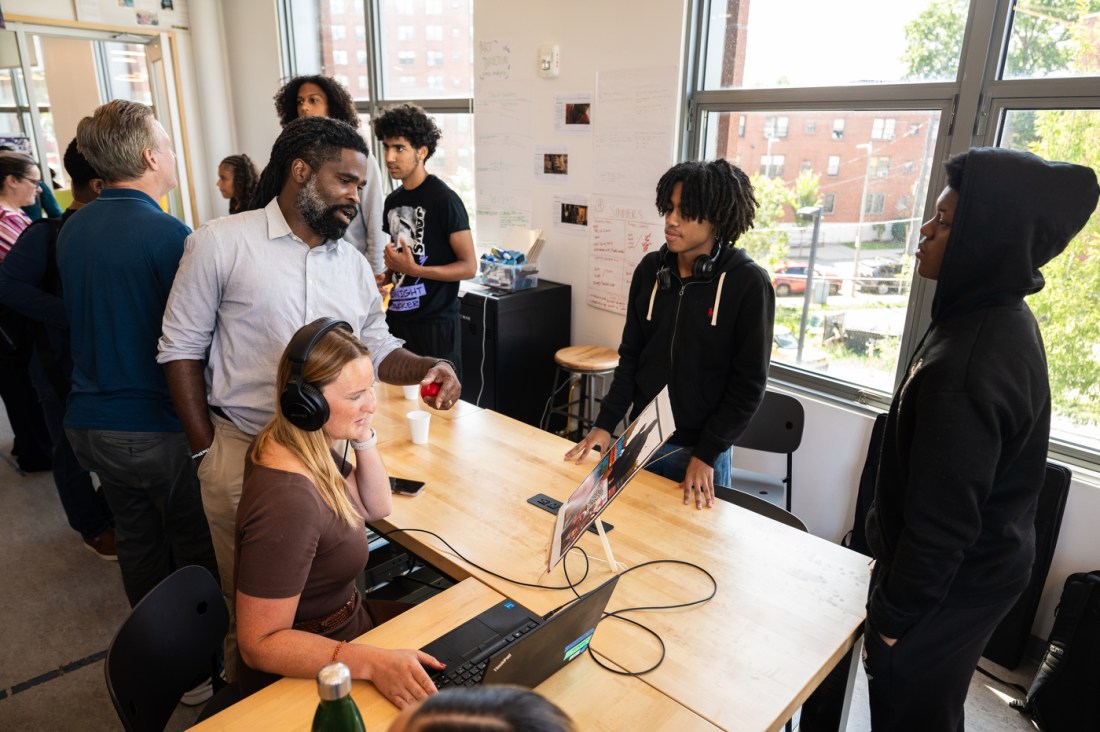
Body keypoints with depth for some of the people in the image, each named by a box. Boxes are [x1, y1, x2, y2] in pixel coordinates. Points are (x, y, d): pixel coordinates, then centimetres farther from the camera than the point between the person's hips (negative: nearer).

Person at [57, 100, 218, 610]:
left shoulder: (71, 230, 5)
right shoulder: (169, 234, -19)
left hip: (88, 423, 7)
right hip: (158, 427, -7)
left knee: (136, 538, 21)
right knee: (194, 548, 9)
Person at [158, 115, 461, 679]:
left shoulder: (354, 264, 8)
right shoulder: (223, 242, -7)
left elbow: (379, 349, 11)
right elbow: (181, 349, -4)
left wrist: (425, 368, -10)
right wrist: (206, 449, -6)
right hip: (243, 451, -3)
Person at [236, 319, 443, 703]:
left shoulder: (311, 443, -8)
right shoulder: (286, 502, -35)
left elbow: (376, 507, 5)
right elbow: (259, 644, -28)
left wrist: (364, 435, -9)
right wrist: (371, 663, -38)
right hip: (307, 678, -8)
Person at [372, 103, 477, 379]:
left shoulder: (444, 199, -10)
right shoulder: (392, 201, 12)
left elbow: (469, 267, -12)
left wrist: (415, 269, -19)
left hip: (434, 323, -6)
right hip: (397, 318, 7)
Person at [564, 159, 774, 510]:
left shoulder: (748, 283, -14)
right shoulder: (650, 269, -1)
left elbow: (749, 382, -11)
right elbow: (630, 356, 5)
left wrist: (706, 454, -13)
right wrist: (605, 424, -1)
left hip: (701, 448, -3)